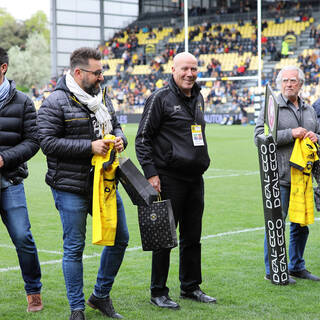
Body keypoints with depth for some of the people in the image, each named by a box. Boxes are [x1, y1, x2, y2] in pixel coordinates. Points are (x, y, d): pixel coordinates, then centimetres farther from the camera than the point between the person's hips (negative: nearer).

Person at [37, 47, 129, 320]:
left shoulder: (102, 97, 11)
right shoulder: (56, 102, -11)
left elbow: (115, 124, 24)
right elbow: (48, 142, -17)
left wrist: (120, 138, 0)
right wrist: (89, 146, -21)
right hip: (71, 188, -7)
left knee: (120, 238, 11)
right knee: (74, 248, 2)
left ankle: (101, 296, 29)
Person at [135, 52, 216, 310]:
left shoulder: (198, 98, 14)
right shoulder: (160, 98, -8)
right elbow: (143, 138, -9)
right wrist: (151, 173, -15)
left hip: (195, 179, 7)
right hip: (169, 179, -7)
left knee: (193, 237, 13)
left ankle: (191, 287, 24)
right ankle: (158, 292, 8)